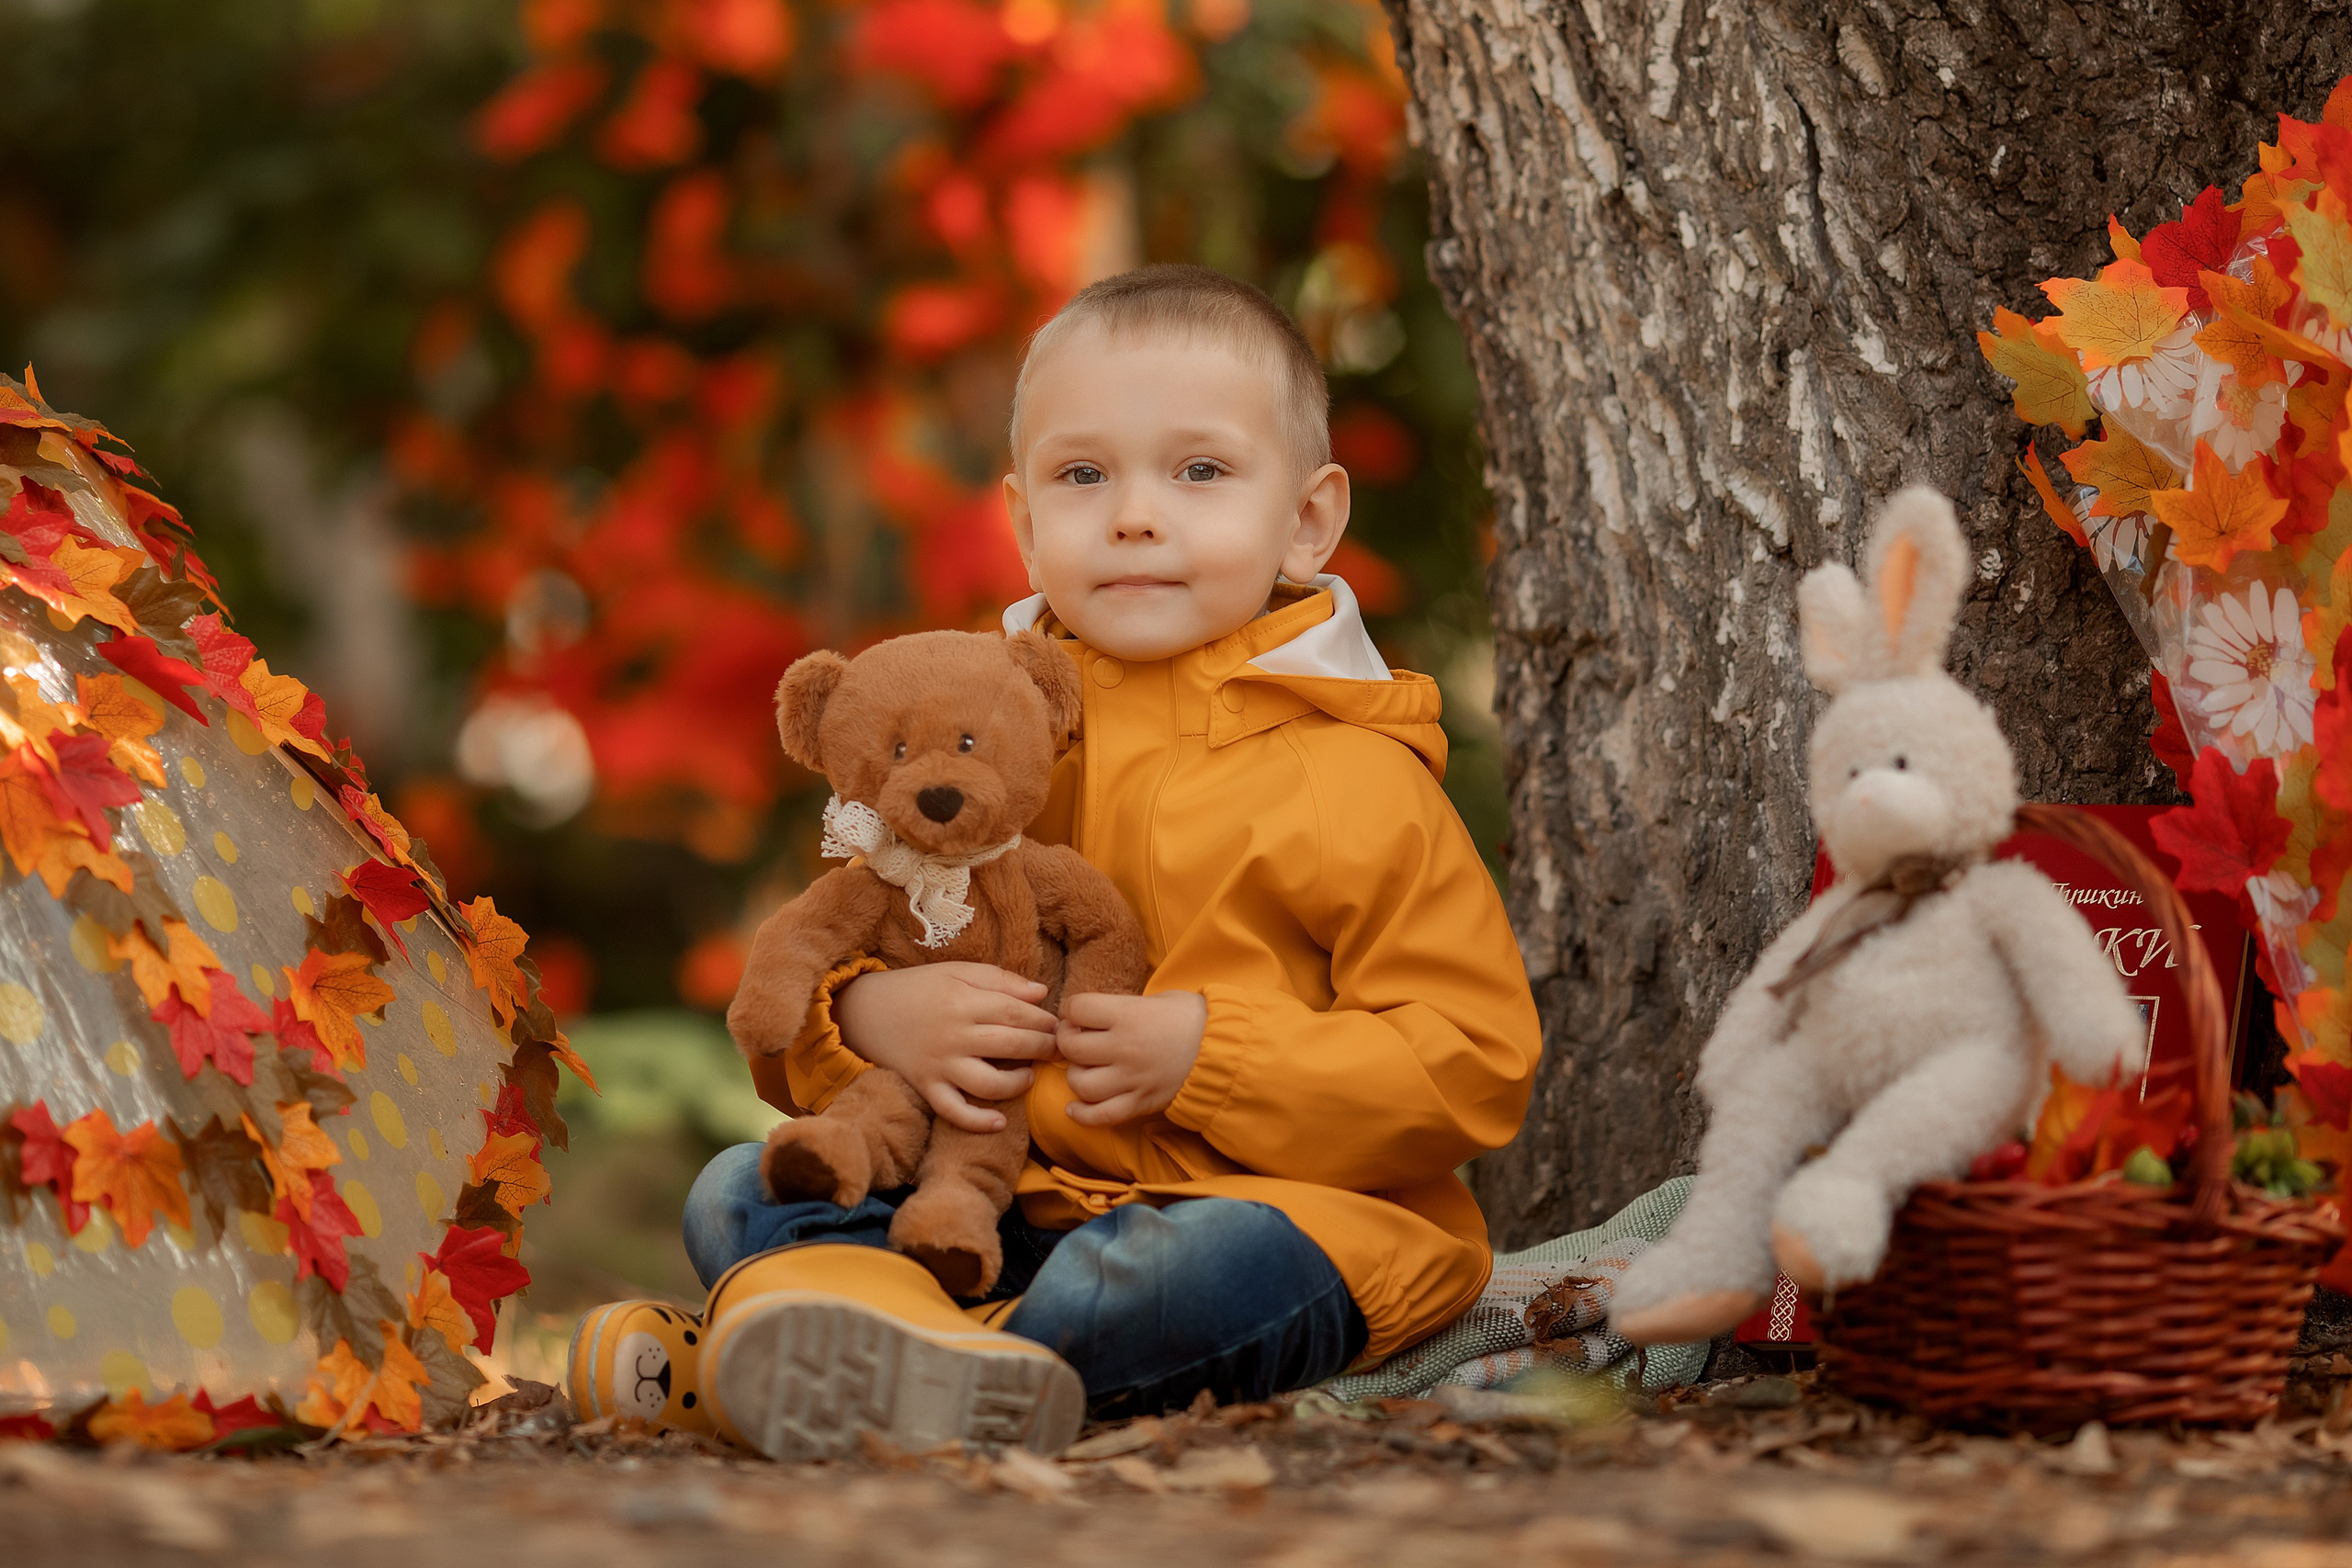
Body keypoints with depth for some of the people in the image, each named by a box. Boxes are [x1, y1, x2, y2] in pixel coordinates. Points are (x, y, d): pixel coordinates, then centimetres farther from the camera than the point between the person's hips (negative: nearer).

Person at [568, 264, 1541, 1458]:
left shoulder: (1351, 779, -4)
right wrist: (870, 1021, -13)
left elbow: (1475, 1066, -9)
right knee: (737, 1195, -10)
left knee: (1167, 1269, -37)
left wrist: (1208, 1054, -18)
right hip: (1005, 1209, 6)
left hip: (1287, 1209, -5)